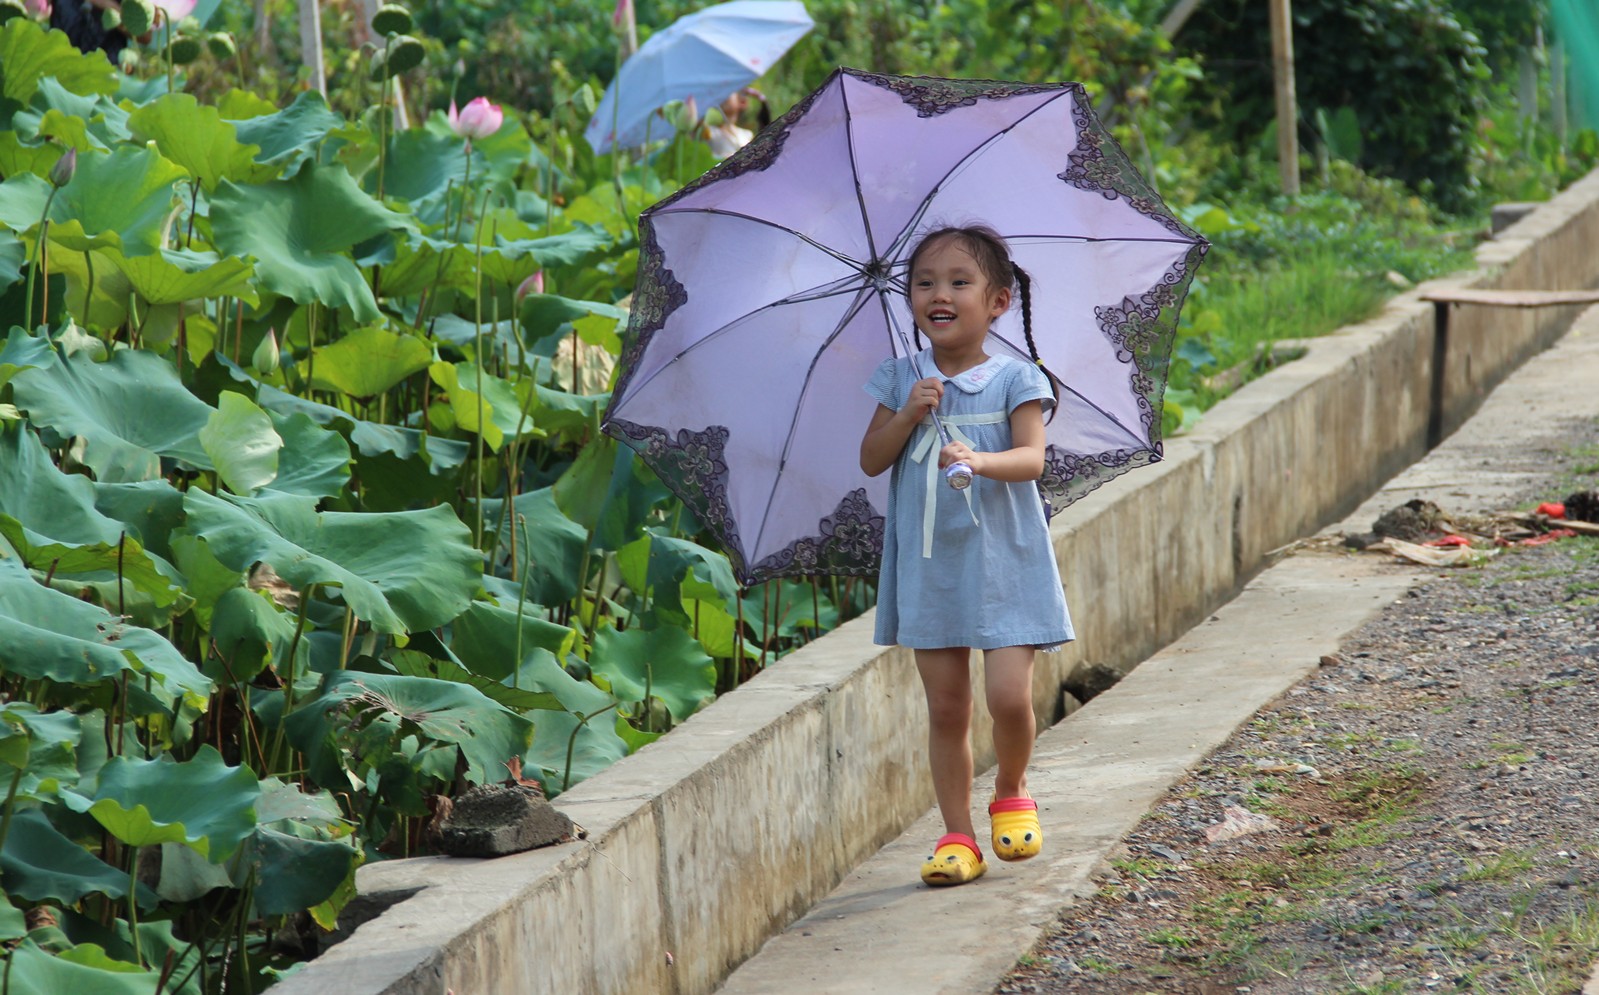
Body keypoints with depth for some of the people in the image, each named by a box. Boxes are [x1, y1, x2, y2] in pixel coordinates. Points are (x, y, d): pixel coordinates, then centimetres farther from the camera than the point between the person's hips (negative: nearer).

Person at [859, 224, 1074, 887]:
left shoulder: (1015, 379, -2)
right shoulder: (901, 380, 6)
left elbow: (1032, 457, -14)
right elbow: (871, 460, 3)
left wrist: (981, 460, -33)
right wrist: (909, 415, -13)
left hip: (1003, 563, -2)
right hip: (928, 567, 2)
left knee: (1009, 695, -11)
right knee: (946, 708, 4)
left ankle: (1011, 792, 18)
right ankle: (957, 837, 13)